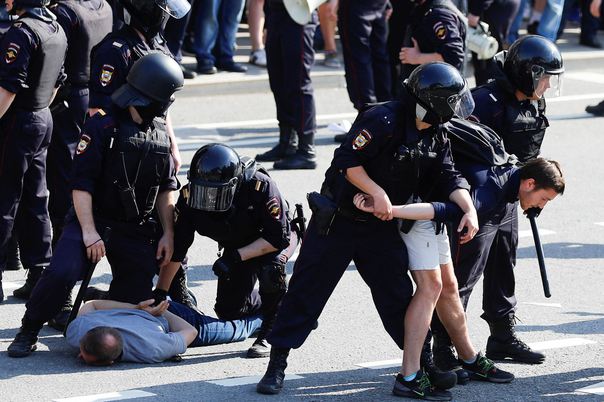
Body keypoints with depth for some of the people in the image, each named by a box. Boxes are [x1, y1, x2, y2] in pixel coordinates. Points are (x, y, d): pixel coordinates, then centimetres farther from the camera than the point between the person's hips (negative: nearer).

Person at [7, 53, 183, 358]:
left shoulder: (160, 134, 7)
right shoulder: (103, 127, -12)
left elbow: (166, 188, 14)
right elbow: (81, 183, -14)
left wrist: (168, 233, 6)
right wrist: (88, 231, -20)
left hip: (137, 229, 5)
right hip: (94, 219, -5)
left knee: (136, 299, -1)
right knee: (62, 273, -27)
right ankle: (28, 332, -6)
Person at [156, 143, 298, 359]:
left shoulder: (260, 186, -38)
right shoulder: (190, 196, -26)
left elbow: (278, 238, -32)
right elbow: (176, 248, -17)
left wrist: (237, 257, -39)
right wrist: (159, 293, -17)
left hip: (276, 237, -5)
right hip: (237, 245, 5)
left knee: (270, 269, -37)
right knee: (229, 310, 0)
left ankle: (270, 334, -18)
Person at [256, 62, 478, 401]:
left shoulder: (435, 137, 2)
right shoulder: (384, 120, -23)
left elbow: (449, 178, 1)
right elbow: (347, 161, -23)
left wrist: (470, 209, -15)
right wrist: (378, 193, -24)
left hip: (381, 227, 7)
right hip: (337, 220, -7)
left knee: (398, 295, 6)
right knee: (307, 290, 0)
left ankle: (415, 374, 14)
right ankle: (277, 365, 8)